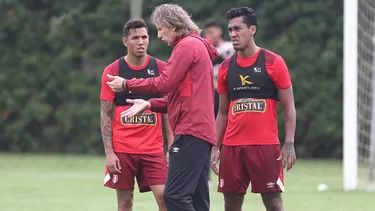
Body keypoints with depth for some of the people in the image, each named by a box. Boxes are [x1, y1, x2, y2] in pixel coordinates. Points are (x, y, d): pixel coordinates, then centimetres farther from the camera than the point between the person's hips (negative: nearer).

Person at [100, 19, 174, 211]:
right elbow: (106, 115, 1)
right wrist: (109, 152, -7)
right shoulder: (112, 71, 0)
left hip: (153, 149, 1)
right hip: (121, 150, -1)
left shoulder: (161, 69, 3)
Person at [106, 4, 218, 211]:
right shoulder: (198, 46, 23)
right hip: (202, 132, 10)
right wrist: (150, 104, 13)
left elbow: (165, 83, -12)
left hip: (191, 132, -10)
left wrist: (127, 85, -1)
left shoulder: (187, 46, -7)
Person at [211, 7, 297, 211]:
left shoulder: (273, 62, -2)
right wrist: (215, 147, 9)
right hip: (232, 146, 4)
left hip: (266, 145, -4)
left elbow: (289, 107, -1)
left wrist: (289, 144, -11)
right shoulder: (225, 67, 11)